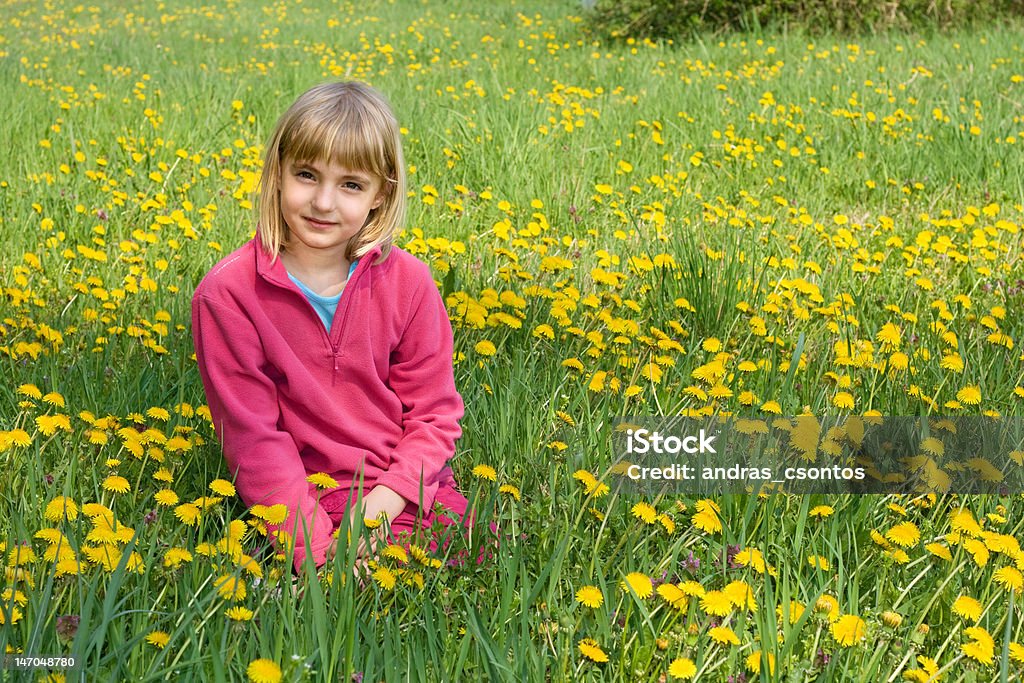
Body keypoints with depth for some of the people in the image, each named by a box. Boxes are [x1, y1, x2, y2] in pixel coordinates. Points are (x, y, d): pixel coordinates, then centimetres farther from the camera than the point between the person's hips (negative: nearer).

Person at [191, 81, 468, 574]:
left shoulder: (408, 283, -2)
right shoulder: (228, 294, -10)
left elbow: (435, 415, 3)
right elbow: (251, 436, -10)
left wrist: (386, 500, -14)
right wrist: (319, 544, -20)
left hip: (408, 493, 4)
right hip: (303, 505, -4)